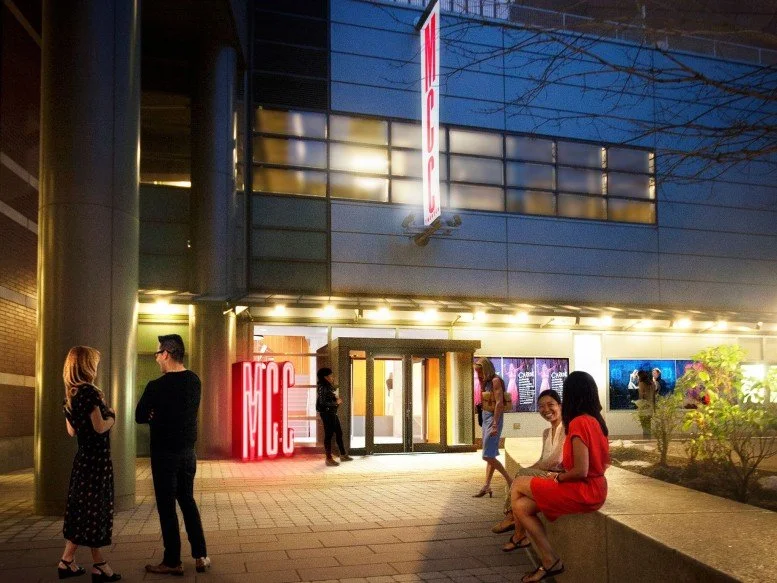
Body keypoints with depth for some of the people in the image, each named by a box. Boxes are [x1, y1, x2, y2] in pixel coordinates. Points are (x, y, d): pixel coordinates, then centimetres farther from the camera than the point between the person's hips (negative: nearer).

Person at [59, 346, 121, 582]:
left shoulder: (69, 394, 8)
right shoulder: (89, 392, -18)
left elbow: (72, 431, 14)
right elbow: (100, 427, -21)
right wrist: (112, 417, -1)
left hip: (82, 456, 8)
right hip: (97, 458, -8)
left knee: (80, 508, 15)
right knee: (96, 509, -1)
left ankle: (67, 561, 21)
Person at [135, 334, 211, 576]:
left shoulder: (157, 386, -18)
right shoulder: (194, 381, 1)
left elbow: (140, 417, -8)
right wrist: (161, 416, 3)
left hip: (165, 453, -6)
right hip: (188, 451, 6)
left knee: (167, 506, 5)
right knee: (187, 501, 17)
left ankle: (172, 561, 13)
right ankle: (200, 556, 17)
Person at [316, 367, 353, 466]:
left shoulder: (328, 387, 14)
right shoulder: (322, 388, -15)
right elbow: (323, 403, -21)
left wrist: (336, 399, 3)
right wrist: (336, 402, -13)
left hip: (332, 413, 10)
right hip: (327, 414, -10)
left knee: (339, 433, 15)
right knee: (328, 435, -4)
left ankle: (343, 455, 25)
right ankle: (329, 459, 3)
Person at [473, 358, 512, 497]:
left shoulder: (495, 381, -12)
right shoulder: (486, 382, 15)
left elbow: (499, 403, -21)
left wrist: (495, 425, -24)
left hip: (493, 419, -10)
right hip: (486, 418, 10)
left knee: (488, 456, -11)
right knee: (490, 456, 10)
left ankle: (510, 481, -3)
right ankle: (487, 486, 13)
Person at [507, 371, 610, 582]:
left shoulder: (578, 423, -20)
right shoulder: (595, 420, 8)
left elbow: (580, 471, -23)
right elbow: (604, 463, 18)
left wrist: (557, 477, -5)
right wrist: (563, 470, 14)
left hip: (583, 492, -9)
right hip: (595, 488, 9)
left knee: (519, 484, 1)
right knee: (522, 506, 4)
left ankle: (520, 536, 18)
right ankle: (548, 562, 7)